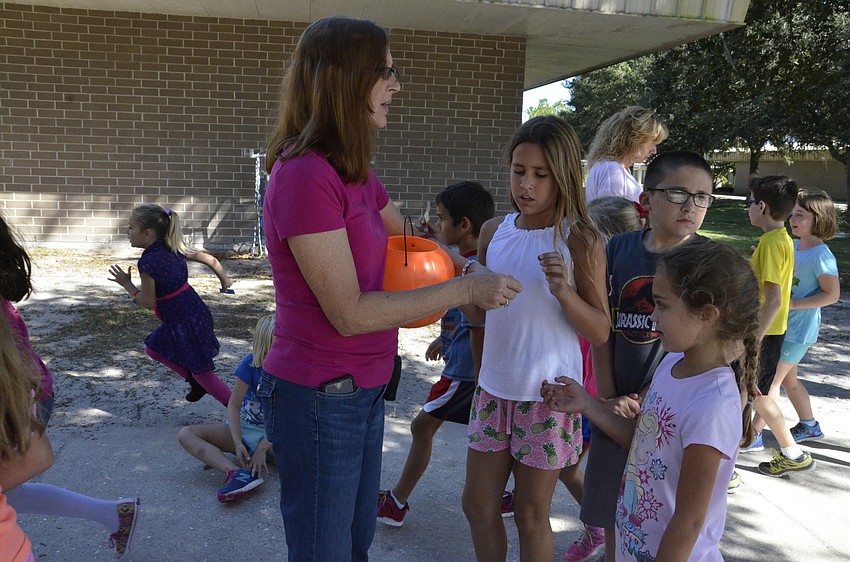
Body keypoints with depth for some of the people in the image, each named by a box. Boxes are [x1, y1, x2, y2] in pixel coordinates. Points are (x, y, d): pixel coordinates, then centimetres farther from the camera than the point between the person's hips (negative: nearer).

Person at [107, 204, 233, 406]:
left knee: (202, 372, 5)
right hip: (195, 312, 9)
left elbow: (148, 302, -15)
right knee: (153, 348, 25)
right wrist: (224, 280, 24)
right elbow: (210, 260, 9)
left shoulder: (147, 261, -20)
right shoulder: (173, 249, 3)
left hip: (184, 322, -9)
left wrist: (127, 284, -2)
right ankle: (196, 381, 29)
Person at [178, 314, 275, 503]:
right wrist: (237, 442, -23)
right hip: (245, 427, 2)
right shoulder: (251, 363, -13)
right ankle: (238, 472, -41)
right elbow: (234, 405, -9)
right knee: (185, 435, -19)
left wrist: (263, 448, -25)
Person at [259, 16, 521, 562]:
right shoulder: (305, 175, -22)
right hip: (320, 397, -8)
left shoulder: (353, 172, 7)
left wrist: (467, 265, 1)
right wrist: (464, 291, -18)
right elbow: (350, 312, -23)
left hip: (362, 389, 9)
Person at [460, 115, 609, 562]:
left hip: (548, 393, -4)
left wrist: (563, 292, -25)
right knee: (478, 504, 15)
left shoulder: (580, 241, -10)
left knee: (531, 513, 12)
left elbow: (599, 332, -9)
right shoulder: (494, 231, 3)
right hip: (494, 386, 5)